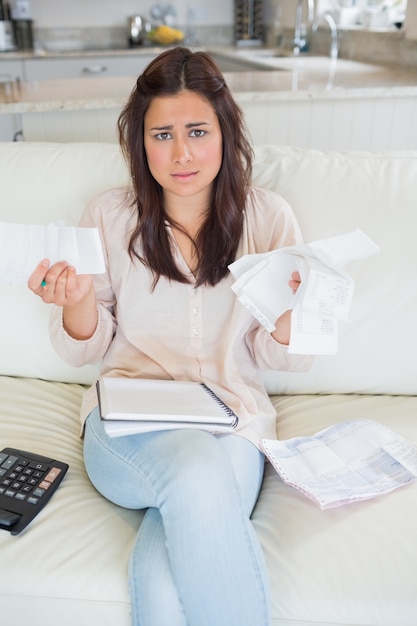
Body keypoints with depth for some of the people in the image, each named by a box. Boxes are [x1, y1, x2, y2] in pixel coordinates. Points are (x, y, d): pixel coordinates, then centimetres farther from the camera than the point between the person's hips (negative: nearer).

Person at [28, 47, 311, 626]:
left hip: (233, 422, 0)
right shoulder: (111, 217, 2)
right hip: (129, 417, 1)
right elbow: (83, 350, 7)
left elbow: (285, 358, 5)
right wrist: (78, 300, -14)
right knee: (200, 470, -34)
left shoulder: (268, 217, 2)